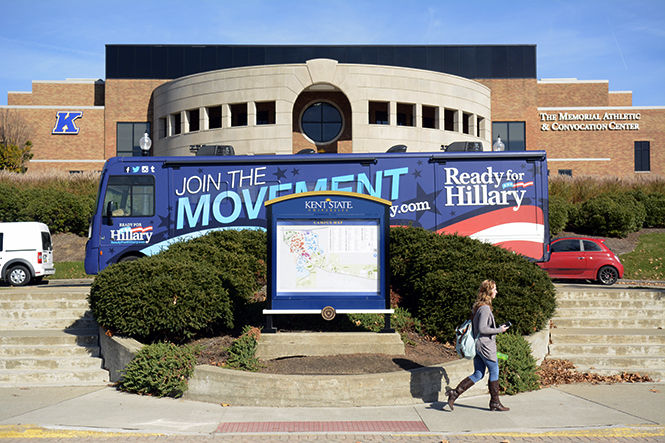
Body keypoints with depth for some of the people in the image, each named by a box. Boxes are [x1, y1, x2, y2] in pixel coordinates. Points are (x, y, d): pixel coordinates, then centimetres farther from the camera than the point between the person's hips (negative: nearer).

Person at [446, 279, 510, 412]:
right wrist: (499, 330, -14)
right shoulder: (485, 308, -18)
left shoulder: (477, 306, 12)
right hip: (486, 345, -9)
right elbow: (482, 329, -23)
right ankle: (495, 403, 16)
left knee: (478, 374, 12)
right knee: (494, 372, 6)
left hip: (477, 344, 9)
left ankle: (455, 392, 4)